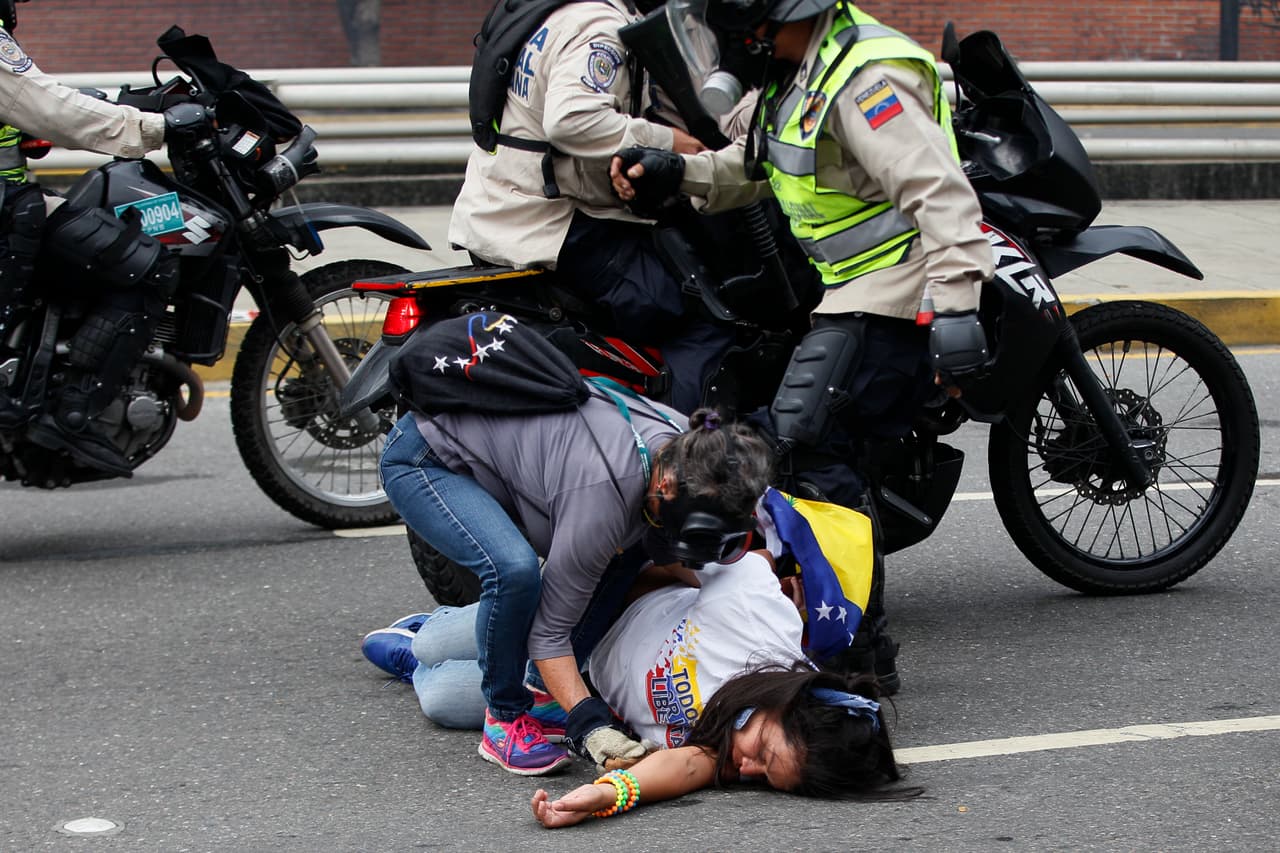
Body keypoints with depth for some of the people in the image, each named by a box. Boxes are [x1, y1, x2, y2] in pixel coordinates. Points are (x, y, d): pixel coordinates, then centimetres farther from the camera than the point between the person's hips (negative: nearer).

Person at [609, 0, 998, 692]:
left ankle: (863, 650, -11)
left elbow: (941, 194, -28)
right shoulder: (799, 73, 12)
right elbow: (757, 166, 27)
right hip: (853, 296, 11)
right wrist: (675, 173, 8)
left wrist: (955, 312, -36)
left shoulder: (867, 79, -21)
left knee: (806, 446, -15)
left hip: (884, 303, -11)